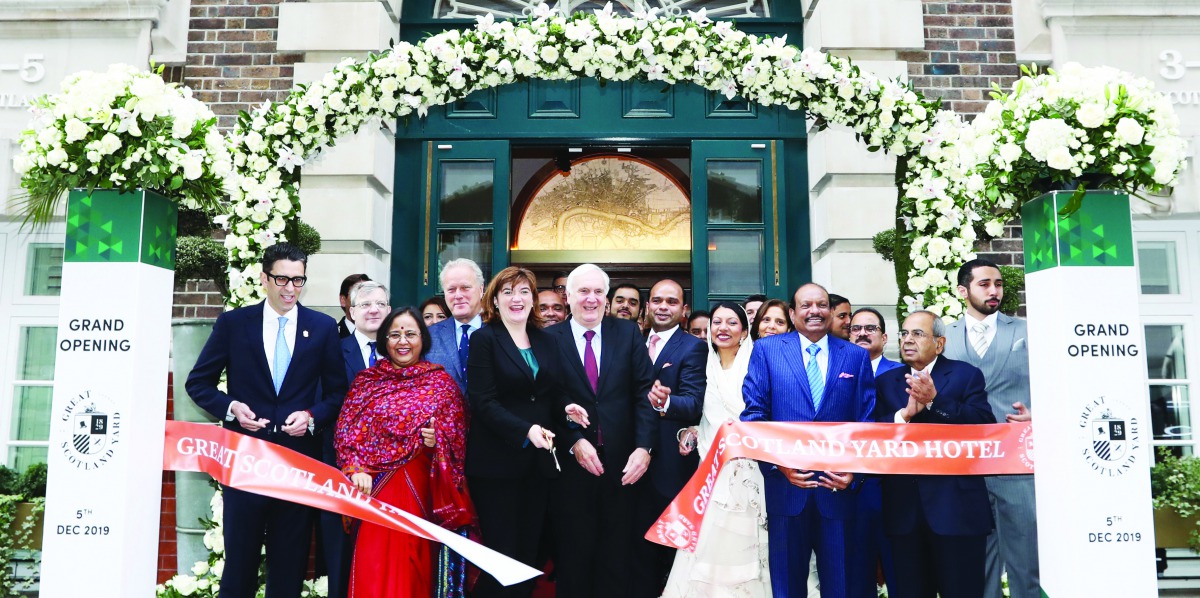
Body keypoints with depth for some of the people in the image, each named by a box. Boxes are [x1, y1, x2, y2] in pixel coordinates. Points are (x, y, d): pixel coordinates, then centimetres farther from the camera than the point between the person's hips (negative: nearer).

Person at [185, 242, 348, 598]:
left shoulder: (323, 327, 3)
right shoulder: (233, 323, 2)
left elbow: (338, 392, 7)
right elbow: (198, 382, 6)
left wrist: (313, 416, -11)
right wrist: (230, 406, -11)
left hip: (299, 458, 1)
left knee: (290, 563, 11)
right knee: (239, 559, 7)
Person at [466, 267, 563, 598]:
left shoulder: (546, 341, 13)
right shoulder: (484, 339, -3)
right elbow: (484, 402, -12)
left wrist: (565, 409, -8)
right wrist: (526, 430, -23)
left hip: (539, 461, 5)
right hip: (497, 462, -5)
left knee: (529, 552, 10)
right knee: (502, 554, -2)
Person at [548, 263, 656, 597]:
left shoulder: (628, 334, 5)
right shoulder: (550, 339, 1)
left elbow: (644, 392, -2)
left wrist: (644, 447, -12)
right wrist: (574, 441, -17)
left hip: (622, 463, 1)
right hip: (572, 465, -1)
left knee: (617, 556, 12)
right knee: (574, 555, 11)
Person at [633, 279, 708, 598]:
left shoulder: (693, 348, -7)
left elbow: (694, 403, -20)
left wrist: (665, 402, -39)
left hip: (673, 463, -5)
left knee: (674, 551, 6)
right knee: (642, 545, 15)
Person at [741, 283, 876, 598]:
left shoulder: (857, 356, 7)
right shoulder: (766, 350, 2)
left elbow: (866, 421, 4)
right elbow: (754, 414, -3)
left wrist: (854, 469, -9)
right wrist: (779, 463, -14)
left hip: (839, 486, 1)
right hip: (786, 486, -1)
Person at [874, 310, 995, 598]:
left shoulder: (966, 375, 3)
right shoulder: (885, 382, 12)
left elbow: (985, 425, -11)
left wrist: (934, 401, -21)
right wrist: (904, 414, -16)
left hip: (955, 505, -3)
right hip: (903, 507, 3)